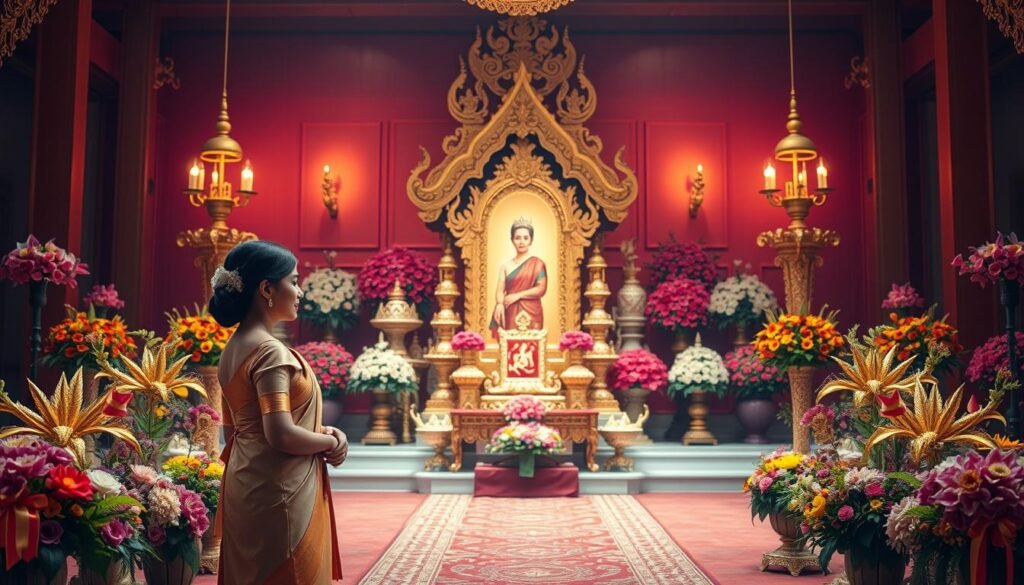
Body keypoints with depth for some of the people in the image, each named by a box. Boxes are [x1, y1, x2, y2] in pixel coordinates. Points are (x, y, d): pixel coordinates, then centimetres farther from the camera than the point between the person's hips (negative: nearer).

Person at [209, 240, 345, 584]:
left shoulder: (234, 349, 9)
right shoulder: (270, 351, -19)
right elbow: (281, 436, -26)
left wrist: (319, 433, 6)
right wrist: (332, 442, -8)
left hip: (246, 488, 9)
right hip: (278, 493, -9)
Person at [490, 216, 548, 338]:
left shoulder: (537, 264, 5)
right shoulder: (506, 266, 12)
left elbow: (541, 289, -4)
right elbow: (500, 290, 4)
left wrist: (518, 295, -10)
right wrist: (499, 304, -16)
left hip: (530, 314, -2)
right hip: (510, 315, 2)